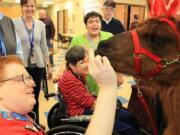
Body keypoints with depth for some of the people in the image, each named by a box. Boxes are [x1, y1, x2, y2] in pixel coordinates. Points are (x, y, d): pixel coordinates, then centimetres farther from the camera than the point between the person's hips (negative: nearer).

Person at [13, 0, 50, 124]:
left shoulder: (40, 25, 5)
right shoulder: (14, 23, -6)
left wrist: (48, 63, 11)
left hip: (38, 65, 3)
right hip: (21, 65, -3)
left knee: (35, 96, 13)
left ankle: (35, 123, 30)